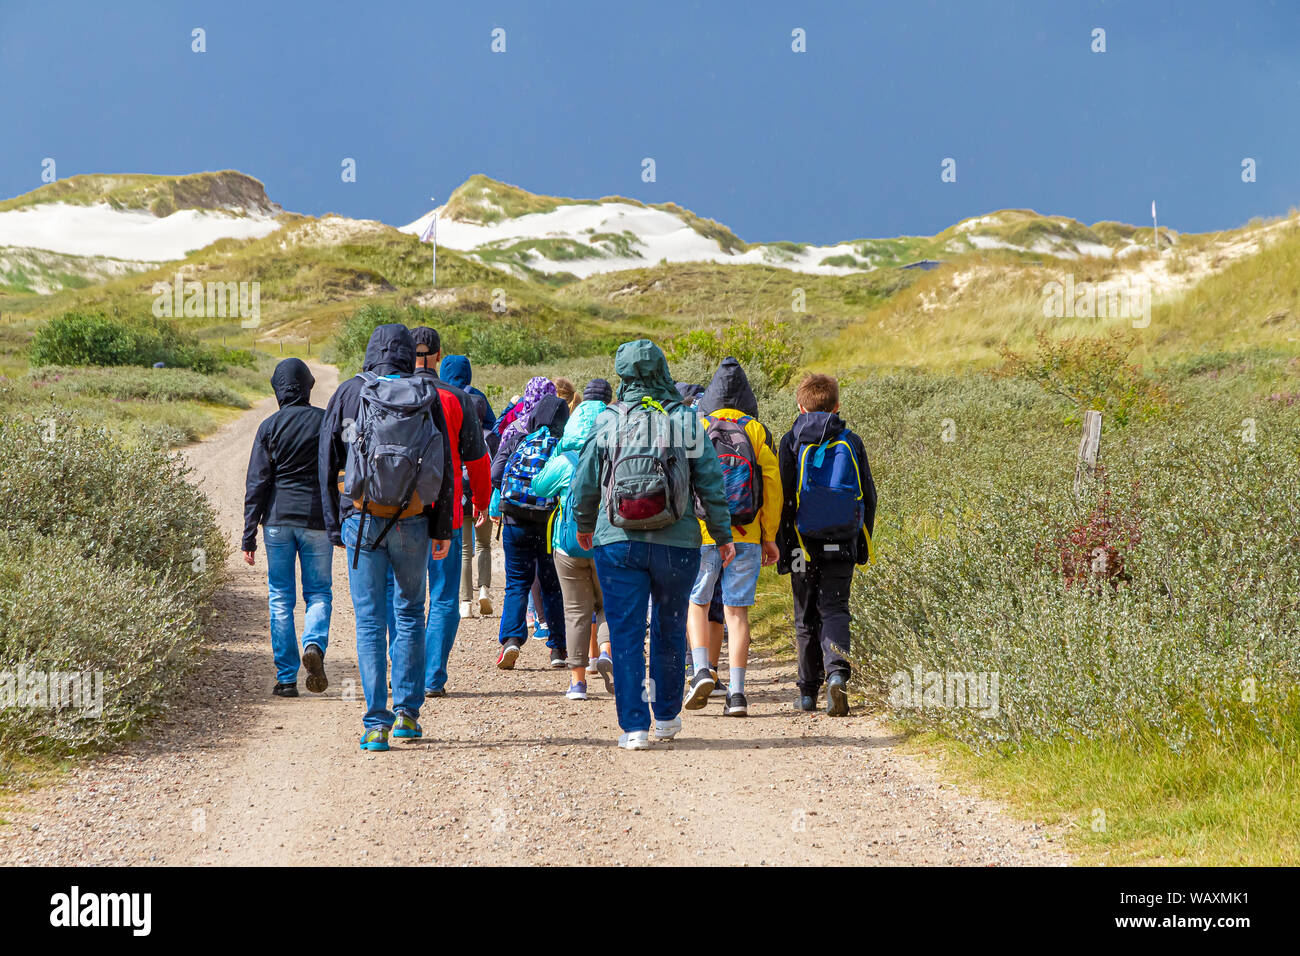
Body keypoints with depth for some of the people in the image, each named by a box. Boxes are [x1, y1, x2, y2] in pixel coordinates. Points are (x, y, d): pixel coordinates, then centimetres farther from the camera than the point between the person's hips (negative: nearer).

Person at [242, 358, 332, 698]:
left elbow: (256, 483, -2)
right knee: (319, 592, 9)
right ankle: (314, 645, -20)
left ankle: (286, 677, 3)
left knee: (280, 598, 5)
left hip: (278, 518, 0)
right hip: (317, 518, 0)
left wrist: (249, 535, 0)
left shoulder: (270, 427, -1)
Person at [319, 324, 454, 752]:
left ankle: (376, 724, -4)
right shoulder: (425, 396, 3)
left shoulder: (348, 393, 3)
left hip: (361, 519, -1)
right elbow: (444, 467, 1)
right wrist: (442, 529, 7)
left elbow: (327, 464, 3)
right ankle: (407, 712, 17)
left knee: (370, 620, 1)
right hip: (412, 521, 1)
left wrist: (335, 525, 9)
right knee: (410, 613, 16)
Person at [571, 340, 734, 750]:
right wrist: (723, 536, 8)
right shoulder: (687, 422, -2)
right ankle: (667, 716, 28)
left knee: (625, 635, 3)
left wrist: (584, 527, 22)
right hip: (677, 544, 1)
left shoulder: (607, 422, -2)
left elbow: (585, 483, 5)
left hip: (617, 543, -1)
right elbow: (711, 483, -1)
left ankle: (634, 727, -2)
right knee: (670, 630, 17)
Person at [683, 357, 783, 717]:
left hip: (702, 535, -1)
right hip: (746, 538, 1)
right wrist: (769, 536, 7)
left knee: (697, 604, 14)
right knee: (737, 611, 3)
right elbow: (772, 485, 1)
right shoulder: (757, 432, 2)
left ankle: (702, 671, -6)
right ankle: (736, 692, -2)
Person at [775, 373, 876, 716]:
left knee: (806, 617, 10)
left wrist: (779, 545, -1)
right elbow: (868, 496, 7)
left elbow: (781, 497, -6)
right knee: (834, 610, 2)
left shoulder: (791, 443, -2)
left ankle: (808, 691, 14)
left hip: (803, 543, -1)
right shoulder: (851, 443, 4)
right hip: (842, 545, 1)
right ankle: (836, 672, -23)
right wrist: (863, 543, 16)